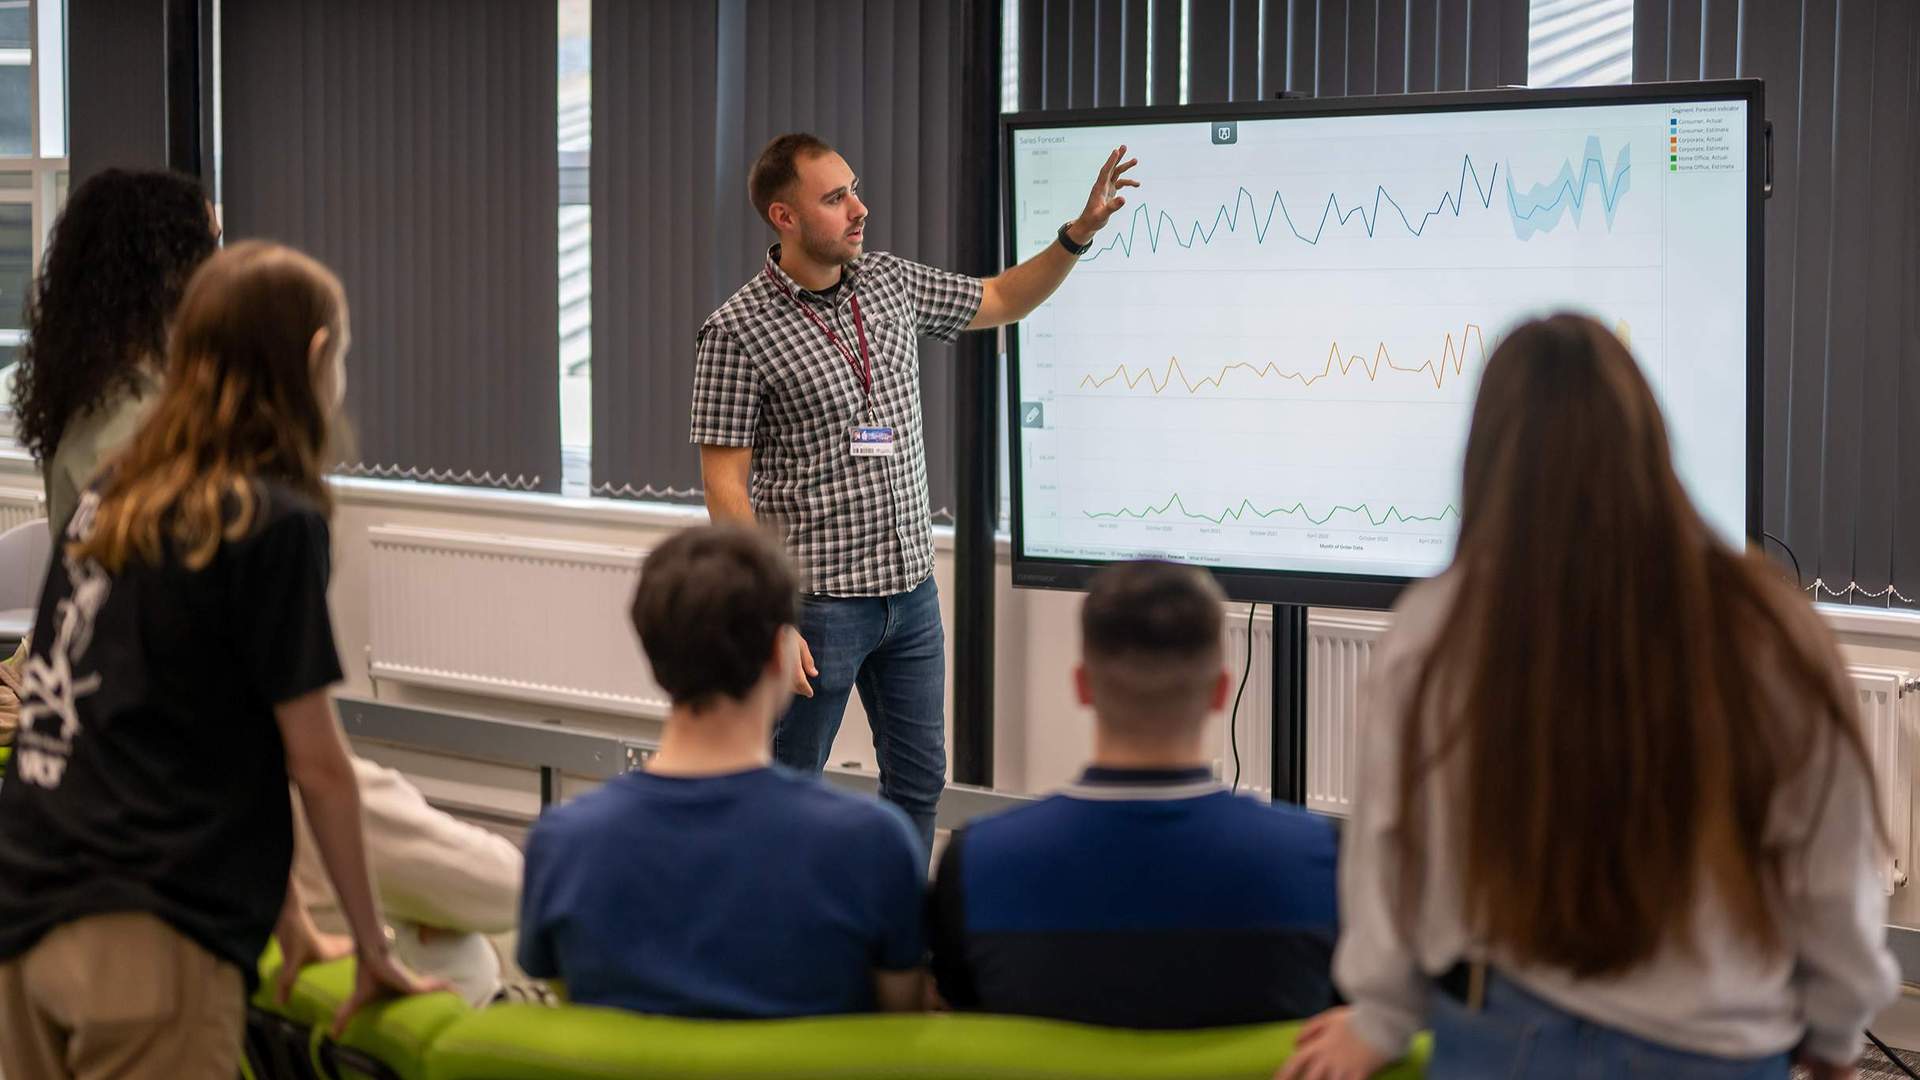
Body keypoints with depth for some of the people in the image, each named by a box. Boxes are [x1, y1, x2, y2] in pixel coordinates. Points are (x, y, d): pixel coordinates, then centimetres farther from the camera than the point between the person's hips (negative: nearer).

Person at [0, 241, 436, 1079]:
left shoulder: (109, 498, 11)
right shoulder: (276, 522, -9)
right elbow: (316, 766, -5)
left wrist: (277, 907, 26)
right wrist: (372, 947, 6)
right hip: (147, 935, -7)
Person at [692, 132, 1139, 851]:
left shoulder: (890, 282, 6)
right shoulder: (738, 332, -14)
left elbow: (1002, 302, 22)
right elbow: (725, 488, -14)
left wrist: (1080, 232, 7)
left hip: (911, 591, 7)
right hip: (817, 601, -7)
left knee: (919, 779, 14)